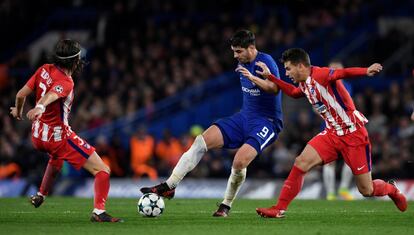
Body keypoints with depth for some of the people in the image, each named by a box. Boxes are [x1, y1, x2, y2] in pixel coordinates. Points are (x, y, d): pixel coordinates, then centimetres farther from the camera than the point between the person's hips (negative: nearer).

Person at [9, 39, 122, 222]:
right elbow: (51, 95, -41)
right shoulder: (65, 83, -20)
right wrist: (39, 107, -61)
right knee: (102, 171, -9)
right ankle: (99, 212, -24)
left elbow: (21, 94, 2)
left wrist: (18, 111, 22)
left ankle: (40, 196, 50)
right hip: (59, 136, -8)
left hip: (37, 136, 8)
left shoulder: (44, 70, -1)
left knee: (56, 158, 43)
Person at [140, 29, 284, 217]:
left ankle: (226, 206, -4)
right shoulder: (242, 63, 9)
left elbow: (275, 88, -33)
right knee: (201, 142, -10)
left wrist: (253, 78, -46)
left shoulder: (265, 61, -16)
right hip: (245, 117, 8)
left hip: (267, 122, -8)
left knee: (239, 162, -29)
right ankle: (168, 186, -11)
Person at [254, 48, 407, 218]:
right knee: (301, 162, -12)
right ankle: (279, 209, -5)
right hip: (332, 134, 7)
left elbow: (344, 73, -33)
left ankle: (391, 189, 33)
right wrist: (270, 77, 30)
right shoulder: (304, 85, 9)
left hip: (353, 134, -7)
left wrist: (366, 71, -51)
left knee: (366, 190, -1)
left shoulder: (320, 75, -17)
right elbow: (294, 93, 32)